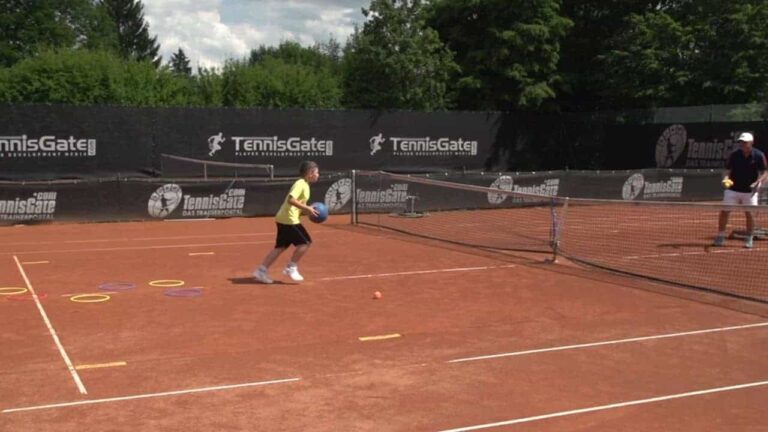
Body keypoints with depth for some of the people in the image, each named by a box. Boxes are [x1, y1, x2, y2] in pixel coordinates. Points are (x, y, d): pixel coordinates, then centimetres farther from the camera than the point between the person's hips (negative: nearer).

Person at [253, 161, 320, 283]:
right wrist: (307, 208, -24)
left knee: (280, 247, 11)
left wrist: (308, 210, 8)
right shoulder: (300, 184, -14)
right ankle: (291, 267, 2)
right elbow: (291, 200, -27)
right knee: (305, 242, -7)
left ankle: (262, 270, 11)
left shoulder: (304, 185, 16)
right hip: (289, 219, -10)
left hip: (283, 219, 10)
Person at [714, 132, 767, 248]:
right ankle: (720, 237, 10)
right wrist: (726, 178, -16)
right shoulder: (734, 155, -2)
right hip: (733, 189, 1)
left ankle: (749, 239, 15)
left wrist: (757, 183, -20)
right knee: (724, 212, -3)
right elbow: (728, 171, 4)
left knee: (749, 214, -1)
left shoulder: (759, 156, -6)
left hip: (750, 191, -1)